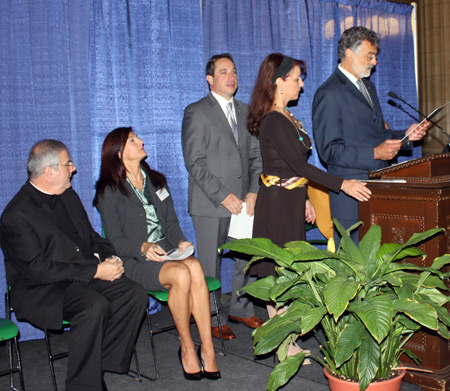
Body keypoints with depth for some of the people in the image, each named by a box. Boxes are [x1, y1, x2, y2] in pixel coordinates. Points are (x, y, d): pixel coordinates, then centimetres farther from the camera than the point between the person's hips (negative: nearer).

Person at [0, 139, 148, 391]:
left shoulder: (68, 195, 13)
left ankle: (104, 364, -6)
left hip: (87, 274, 8)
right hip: (41, 290, -7)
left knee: (136, 295, -15)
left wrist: (109, 258, -1)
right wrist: (96, 270, -21)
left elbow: (91, 236, 21)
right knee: (94, 306, -34)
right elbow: (38, 269, -20)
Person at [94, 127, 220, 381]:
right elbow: (115, 241, -3)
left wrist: (181, 242, -5)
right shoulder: (110, 192, 3)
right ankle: (187, 349, -15)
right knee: (181, 274, -33)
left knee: (195, 267, -31)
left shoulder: (157, 181, 20)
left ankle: (207, 349, -27)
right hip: (134, 261, -4)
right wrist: (144, 248, -21)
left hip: (166, 252, 4)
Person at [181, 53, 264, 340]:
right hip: (211, 203, -5)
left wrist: (254, 191, -1)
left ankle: (241, 309, 30)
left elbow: (255, 155, 13)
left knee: (249, 258, 11)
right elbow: (195, 161, -10)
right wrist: (223, 195, -15)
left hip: (244, 200, 6)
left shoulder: (245, 112, 15)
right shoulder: (196, 112, -3)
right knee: (211, 265, 3)